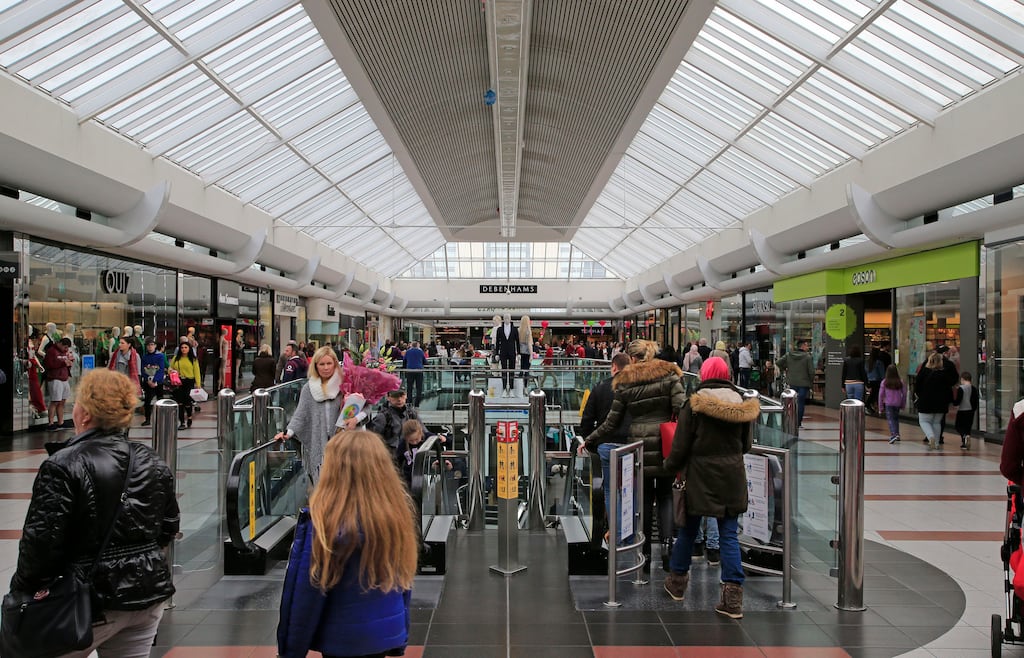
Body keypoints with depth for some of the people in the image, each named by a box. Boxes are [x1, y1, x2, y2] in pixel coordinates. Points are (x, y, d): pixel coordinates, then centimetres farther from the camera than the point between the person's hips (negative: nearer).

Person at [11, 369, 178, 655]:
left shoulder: (63, 466, -16)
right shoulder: (154, 464, 4)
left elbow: (41, 541, -14)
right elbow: (168, 529, 11)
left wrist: (23, 589, 1)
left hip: (94, 600, -5)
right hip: (149, 594, 6)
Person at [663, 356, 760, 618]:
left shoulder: (694, 405, -11)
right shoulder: (742, 404, 1)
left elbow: (680, 446, -9)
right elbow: (747, 444, 11)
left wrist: (670, 467, 8)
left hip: (700, 476, -2)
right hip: (732, 477, 3)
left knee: (688, 529, 14)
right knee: (729, 534, 6)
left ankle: (677, 581, 30)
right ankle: (733, 596, 2)